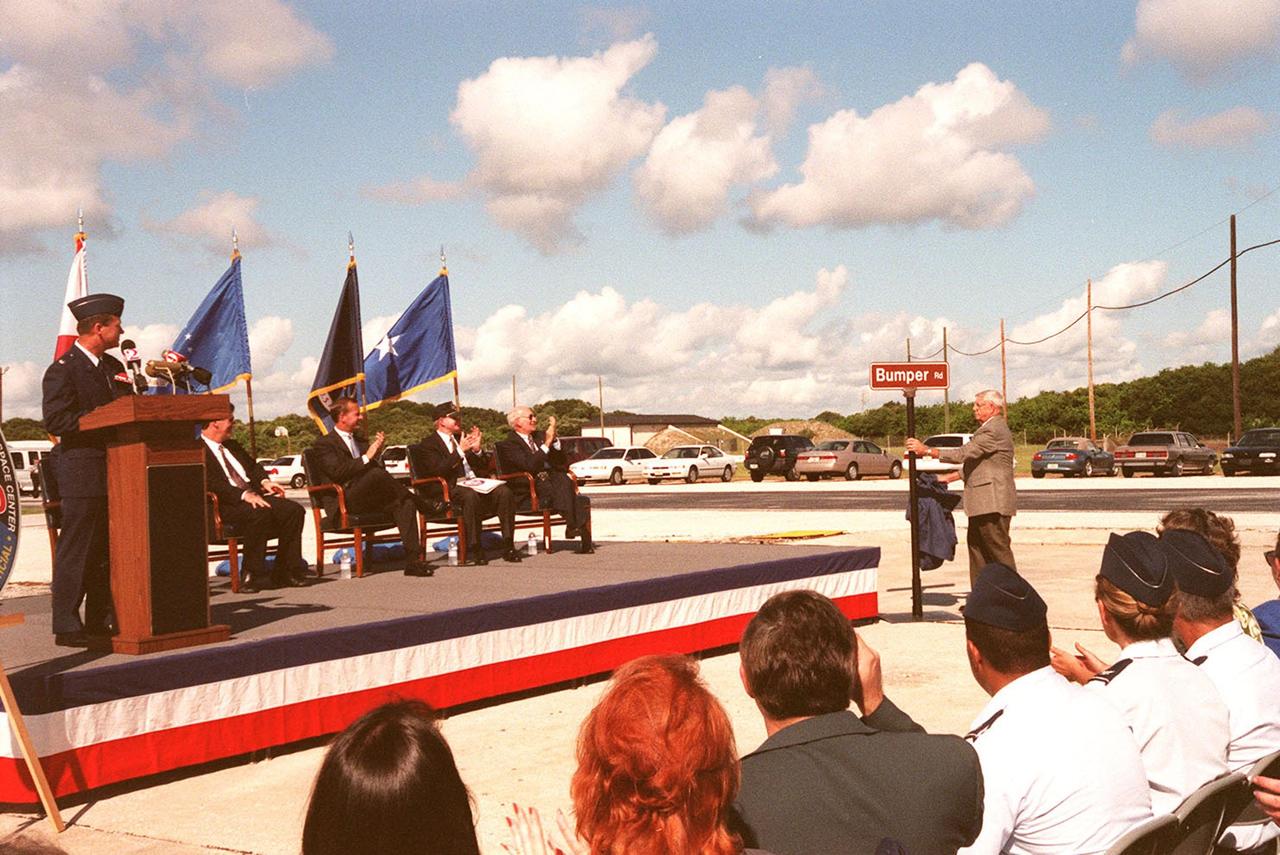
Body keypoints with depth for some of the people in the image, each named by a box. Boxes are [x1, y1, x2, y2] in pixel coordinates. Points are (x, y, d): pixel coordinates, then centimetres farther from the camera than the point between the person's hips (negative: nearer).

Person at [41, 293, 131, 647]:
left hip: (116, 471, 8)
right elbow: (55, 421, -16)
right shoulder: (63, 370, -8)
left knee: (107, 551, 12)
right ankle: (66, 627, 0)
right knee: (76, 550, -5)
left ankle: (100, 619, 20)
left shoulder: (114, 367, 17)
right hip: (82, 473, -8)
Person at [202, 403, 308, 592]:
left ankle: (286, 572, -9)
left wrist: (264, 481, 8)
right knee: (260, 514, -37)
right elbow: (210, 483, -17)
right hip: (225, 505, -8)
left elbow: (252, 466, 32)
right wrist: (243, 495, -26)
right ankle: (251, 577, -26)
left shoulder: (232, 446, 26)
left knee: (294, 510, -14)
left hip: (253, 496, 8)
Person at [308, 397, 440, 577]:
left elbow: (374, 467, 23)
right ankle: (426, 505, -18)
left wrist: (377, 452, 4)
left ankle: (413, 560, -29)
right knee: (377, 474, -34)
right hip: (344, 502, -7)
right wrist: (367, 457, -16)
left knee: (404, 504, -22)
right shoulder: (324, 444, 2)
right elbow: (337, 472, -14)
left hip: (368, 500, 7)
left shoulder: (359, 440, 25)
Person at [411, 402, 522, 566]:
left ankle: (508, 546, -20)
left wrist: (476, 450, 4)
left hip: (474, 484, 6)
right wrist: (460, 451, -19)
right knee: (470, 495, -39)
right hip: (452, 489, -6)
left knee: (504, 491, -21)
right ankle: (473, 550, -33)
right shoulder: (428, 444, 3)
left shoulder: (461, 438, 24)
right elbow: (438, 471, -13)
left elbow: (478, 466, 24)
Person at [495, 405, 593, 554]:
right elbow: (529, 465, -19)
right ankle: (572, 525, -33)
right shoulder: (509, 444, -3)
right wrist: (547, 443, -20)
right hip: (528, 493, -6)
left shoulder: (539, 436, 19)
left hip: (550, 483, 6)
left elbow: (560, 462, 14)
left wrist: (554, 439, 0)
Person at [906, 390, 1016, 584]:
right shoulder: (989, 428, 19)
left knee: (998, 548, -6)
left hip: (993, 502, -11)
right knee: (976, 543, 13)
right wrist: (949, 477, 17)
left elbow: (963, 453, -21)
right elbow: (973, 463, 22)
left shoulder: (994, 430, -16)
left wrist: (927, 450, -18)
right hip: (984, 502, 11)